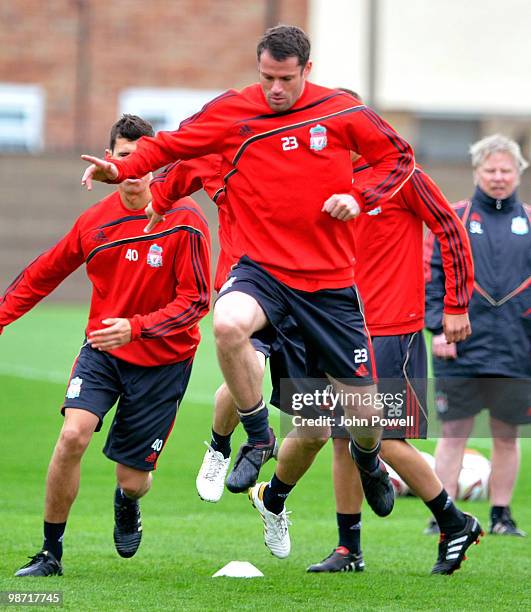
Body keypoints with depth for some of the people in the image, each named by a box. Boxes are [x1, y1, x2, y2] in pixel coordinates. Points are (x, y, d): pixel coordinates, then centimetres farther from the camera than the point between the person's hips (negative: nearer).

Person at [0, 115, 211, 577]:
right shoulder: (96, 221, -2)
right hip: (102, 351, 2)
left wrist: (135, 327, -28)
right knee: (73, 435, -23)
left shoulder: (185, 221, -14)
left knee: (133, 480, 1)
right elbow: (43, 274, 13)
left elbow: (196, 301, -16)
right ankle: (50, 552, -9)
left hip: (163, 360, -2)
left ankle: (126, 504, 43)